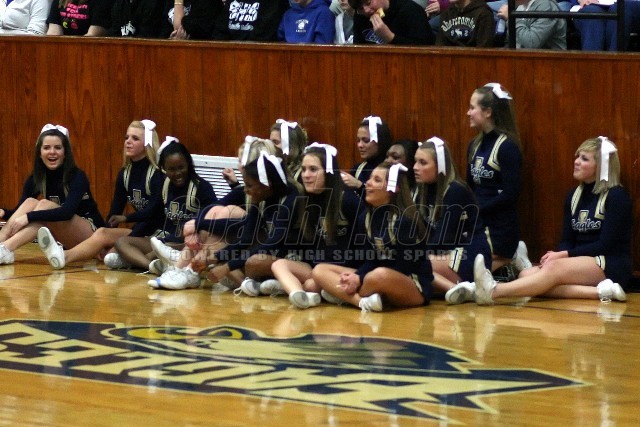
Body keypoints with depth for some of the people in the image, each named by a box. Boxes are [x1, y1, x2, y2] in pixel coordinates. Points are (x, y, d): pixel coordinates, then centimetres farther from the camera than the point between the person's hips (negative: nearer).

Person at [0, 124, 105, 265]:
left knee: (45, 205, -28)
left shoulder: (77, 176, -16)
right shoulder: (36, 178, 0)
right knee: (31, 202, -18)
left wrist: (29, 217, -42)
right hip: (67, 241, 5)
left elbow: (68, 211, -32)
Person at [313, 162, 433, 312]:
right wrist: (356, 276, -15)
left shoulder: (404, 220, -15)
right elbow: (371, 259, 8)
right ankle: (363, 301, -28)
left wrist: (360, 279, -21)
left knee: (380, 276, -43)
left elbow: (405, 267, -17)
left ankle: (342, 294, -16)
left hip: (415, 286, -8)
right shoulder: (369, 216, 8)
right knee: (319, 270, -5)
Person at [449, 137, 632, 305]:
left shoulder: (616, 196, -5)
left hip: (611, 266, -7)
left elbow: (605, 244, -13)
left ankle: (494, 291, -53)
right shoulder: (574, 196, 15)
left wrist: (563, 255, -18)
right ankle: (598, 291, -36)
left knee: (555, 268, -35)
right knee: (527, 275, -21)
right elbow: (567, 241, 11)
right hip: (580, 264, 7)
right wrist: (556, 255, -12)